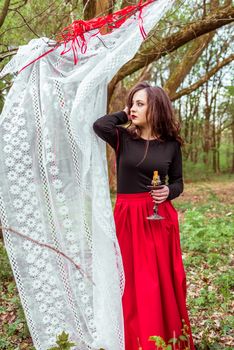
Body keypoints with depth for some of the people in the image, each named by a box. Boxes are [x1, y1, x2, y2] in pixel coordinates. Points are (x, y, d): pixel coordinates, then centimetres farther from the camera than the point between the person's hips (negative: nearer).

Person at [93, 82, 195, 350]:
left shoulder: (171, 144, 3)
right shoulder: (122, 137, 0)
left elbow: (178, 182, 11)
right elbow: (99, 126, -20)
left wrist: (168, 192, -11)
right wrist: (123, 116, -4)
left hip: (160, 217, 1)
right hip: (128, 217, -1)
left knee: (164, 279, 8)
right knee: (133, 281, 5)